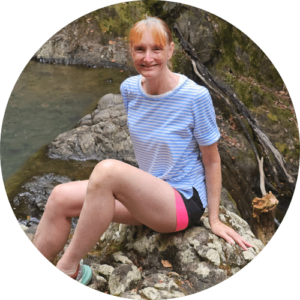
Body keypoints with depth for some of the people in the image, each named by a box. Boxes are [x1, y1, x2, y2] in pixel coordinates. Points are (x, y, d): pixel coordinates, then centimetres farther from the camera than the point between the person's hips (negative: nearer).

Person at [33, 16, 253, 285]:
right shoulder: (129, 89, -1)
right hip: (146, 196, 6)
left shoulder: (195, 96, -17)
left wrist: (214, 220, -2)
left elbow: (212, 160, -8)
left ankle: (68, 268, -15)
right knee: (61, 198, -11)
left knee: (107, 170, -32)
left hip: (184, 203, -6)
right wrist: (138, 185, 16)